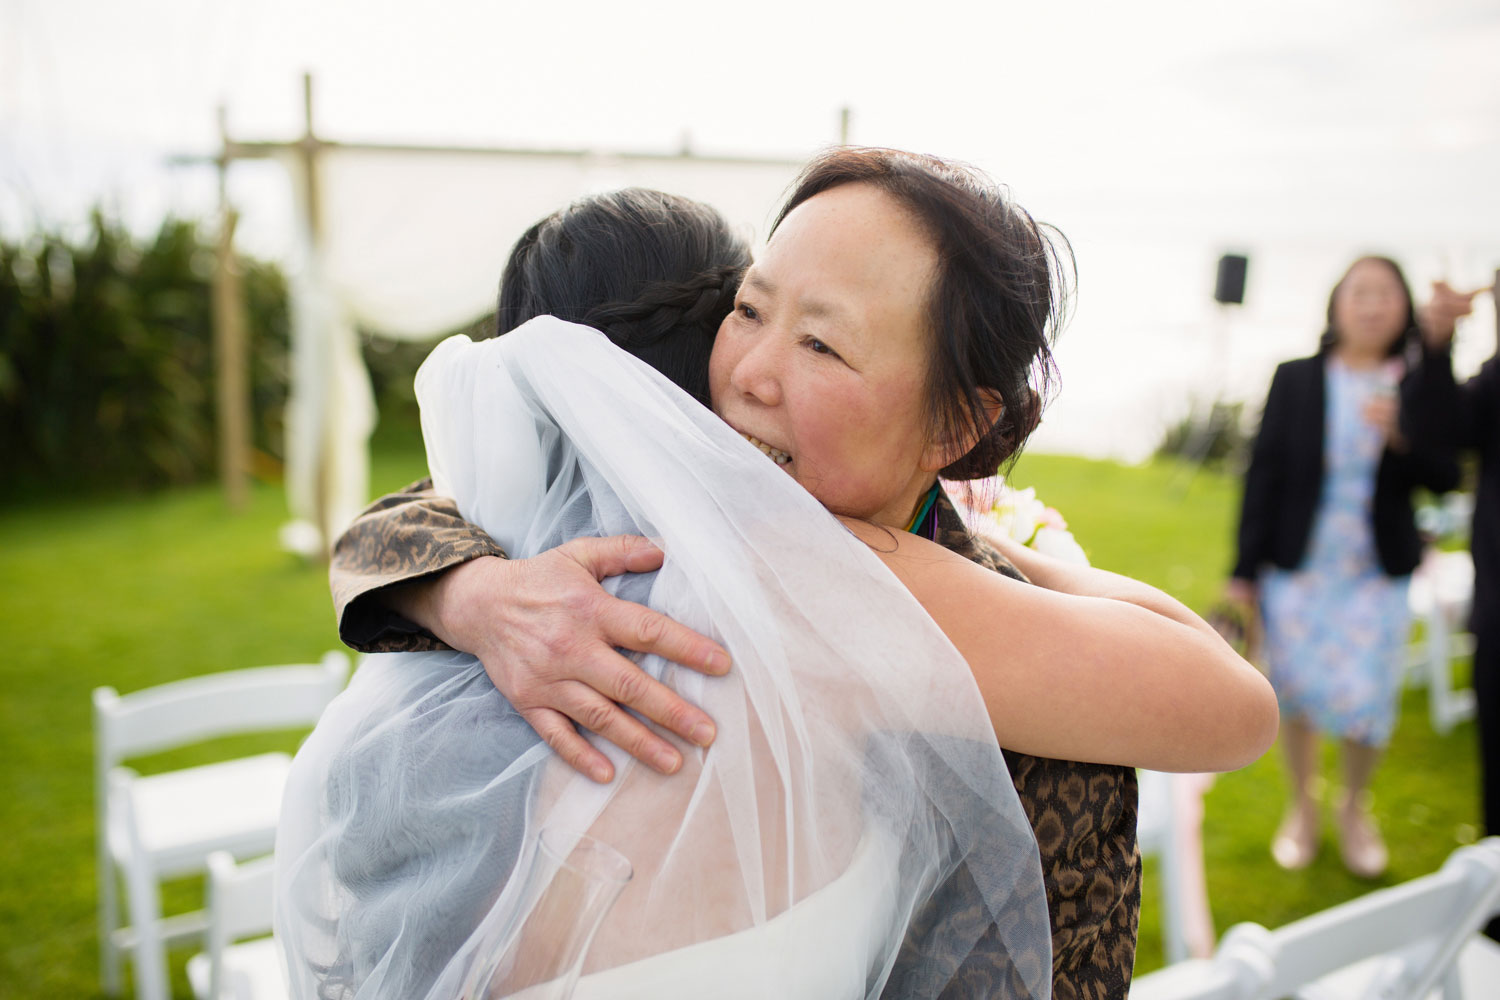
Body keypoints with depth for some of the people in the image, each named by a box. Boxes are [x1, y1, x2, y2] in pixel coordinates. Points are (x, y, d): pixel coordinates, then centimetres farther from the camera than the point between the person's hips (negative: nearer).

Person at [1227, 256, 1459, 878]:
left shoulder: (1419, 391, 1)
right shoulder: (1294, 381, -1)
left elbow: (1445, 478, -1)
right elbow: (1264, 474, -1)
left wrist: (1401, 436, -21)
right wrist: (1244, 569, -2)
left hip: (1377, 576, 0)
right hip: (1297, 569, 0)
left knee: (1366, 703, -1)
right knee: (1296, 695, 10)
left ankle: (1354, 808, 30)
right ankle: (1302, 808, 35)